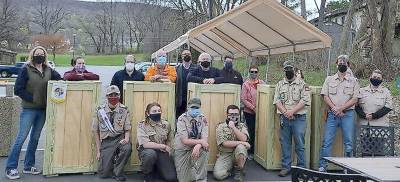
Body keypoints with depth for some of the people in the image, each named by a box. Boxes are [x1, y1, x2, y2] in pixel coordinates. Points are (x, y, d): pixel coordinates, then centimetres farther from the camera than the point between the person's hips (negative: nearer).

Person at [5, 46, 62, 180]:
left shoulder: (48, 70, 7)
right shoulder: (26, 69, -6)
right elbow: (18, 90, -9)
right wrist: (32, 99, -14)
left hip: (43, 110, 5)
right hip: (29, 109, -5)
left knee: (35, 138, 12)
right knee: (21, 138, -4)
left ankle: (28, 166, 23)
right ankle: (11, 168, 5)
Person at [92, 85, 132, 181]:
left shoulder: (124, 110, 0)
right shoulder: (100, 110, 2)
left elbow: (127, 130, 2)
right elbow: (96, 131, 6)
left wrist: (126, 139, -21)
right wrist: (98, 151, 2)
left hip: (120, 138, 0)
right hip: (106, 141, 0)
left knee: (127, 148, -36)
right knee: (103, 173, -11)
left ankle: (117, 172, -10)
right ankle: (112, 162, 25)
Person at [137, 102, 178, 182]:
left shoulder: (166, 124, 4)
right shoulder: (142, 125, -9)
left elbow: (169, 141, 13)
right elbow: (145, 144, -21)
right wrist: (163, 146, -17)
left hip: (162, 152, 3)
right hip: (147, 151, -3)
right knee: (151, 153, -40)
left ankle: (157, 169, 19)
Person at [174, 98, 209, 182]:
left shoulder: (203, 119, -7)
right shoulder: (182, 119, -16)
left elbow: (205, 139, -14)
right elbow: (185, 141, -21)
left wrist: (198, 146, -35)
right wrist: (200, 141, -31)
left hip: (196, 148, 2)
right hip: (182, 150, -2)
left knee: (204, 149, -32)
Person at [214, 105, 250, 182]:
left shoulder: (242, 126, 3)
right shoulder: (220, 126, -5)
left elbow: (244, 139, -17)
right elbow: (224, 143, -17)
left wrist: (233, 127, -23)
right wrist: (241, 143, -17)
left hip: (239, 154, 2)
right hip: (225, 155, -2)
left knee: (241, 147, -34)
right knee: (218, 175, -26)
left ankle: (238, 172, -9)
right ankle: (231, 168, 10)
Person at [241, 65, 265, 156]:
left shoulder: (262, 83, 7)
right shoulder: (246, 84, -2)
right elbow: (243, 99, -8)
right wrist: (253, 108, -13)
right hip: (249, 112, -2)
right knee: (251, 132, 2)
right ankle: (250, 152, 15)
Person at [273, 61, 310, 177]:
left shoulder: (301, 84, 5)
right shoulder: (280, 84, 12)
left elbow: (304, 100, -5)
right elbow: (277, 101, 4)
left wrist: (292, 111, -15)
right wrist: (285, 112, -11)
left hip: (299, 118, -2)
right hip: (284, 119, 2)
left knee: (300, 144, -1)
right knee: (285, 144, 6)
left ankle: (301, 168, 9)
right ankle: (286, 167, 15)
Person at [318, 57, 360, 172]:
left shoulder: (353, 81, 9)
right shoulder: (329, 79, 12)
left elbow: (354, 99, 1)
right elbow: (325, 96, 5)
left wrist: (341, 108, -11)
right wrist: (335, 109, -9)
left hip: (348, 114, 0)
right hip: (332, 114, 1)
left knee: (348, 141, 1)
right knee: (327, 141, -3)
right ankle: (322, 166, 2)